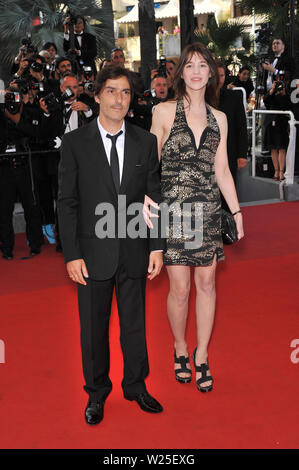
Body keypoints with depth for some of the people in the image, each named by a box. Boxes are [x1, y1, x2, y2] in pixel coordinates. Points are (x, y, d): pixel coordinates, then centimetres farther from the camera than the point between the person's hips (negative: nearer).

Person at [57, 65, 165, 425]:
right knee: (94, 327, 11)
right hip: (93, 253, -1)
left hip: (135, 251, 2)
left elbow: (154, 198, 5)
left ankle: (136, 385, 34)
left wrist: (157, 247, 0)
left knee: (134, 323, 14)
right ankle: (97, 392, 30)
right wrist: (72, 255, -10)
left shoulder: (145, 142, 3)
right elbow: (66, 202, -4)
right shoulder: (75, 142, -3)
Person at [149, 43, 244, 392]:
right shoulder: (164, 112, 1)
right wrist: (145, 196, -20)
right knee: (180, 288, 0)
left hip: (208, 209, 3)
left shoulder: (219, 118, 11)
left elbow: (222, 169, 13)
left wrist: (236, 210, 9)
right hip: (173, 208, -3)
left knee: (206, 283, 5)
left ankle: (201, 355, 22)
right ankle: (180, 348, 26)